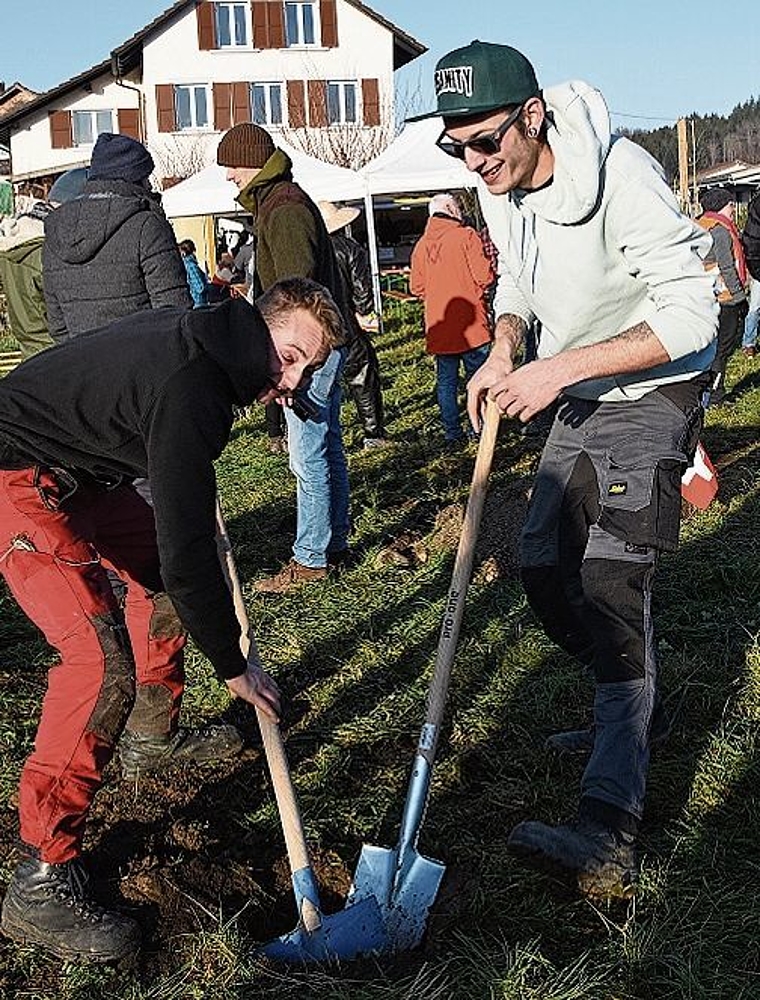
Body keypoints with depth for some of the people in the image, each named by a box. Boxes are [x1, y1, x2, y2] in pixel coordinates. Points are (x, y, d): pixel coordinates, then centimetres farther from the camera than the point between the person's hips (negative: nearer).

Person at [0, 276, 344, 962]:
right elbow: (189, 551, -26)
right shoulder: (190, 391, -28)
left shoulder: (202, 342, 1)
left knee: (157, 565, 20)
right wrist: (234, 664, -16)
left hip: (75, 465, 11)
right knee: (103, 659, -19)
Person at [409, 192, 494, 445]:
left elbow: (416, 287, 6)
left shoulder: (421, 244, 6)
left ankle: (452, 433, 12)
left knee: (446, 381, 9)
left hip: (438, 327, 4)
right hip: (470, 324, -4)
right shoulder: (466, 236, -8)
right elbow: (484, 276, -13)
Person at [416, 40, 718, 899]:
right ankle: (630, 714, 33)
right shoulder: (498, 186, -2)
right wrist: (504, 347, -6)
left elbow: (689, 316, -28)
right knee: (544, 566, 9)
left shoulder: (619, 175, -26)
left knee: (611, 579, -20)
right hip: (579, 398, 9)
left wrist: (559, 369, -30)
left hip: (653, 389, -8)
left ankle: (609, 835, -23)